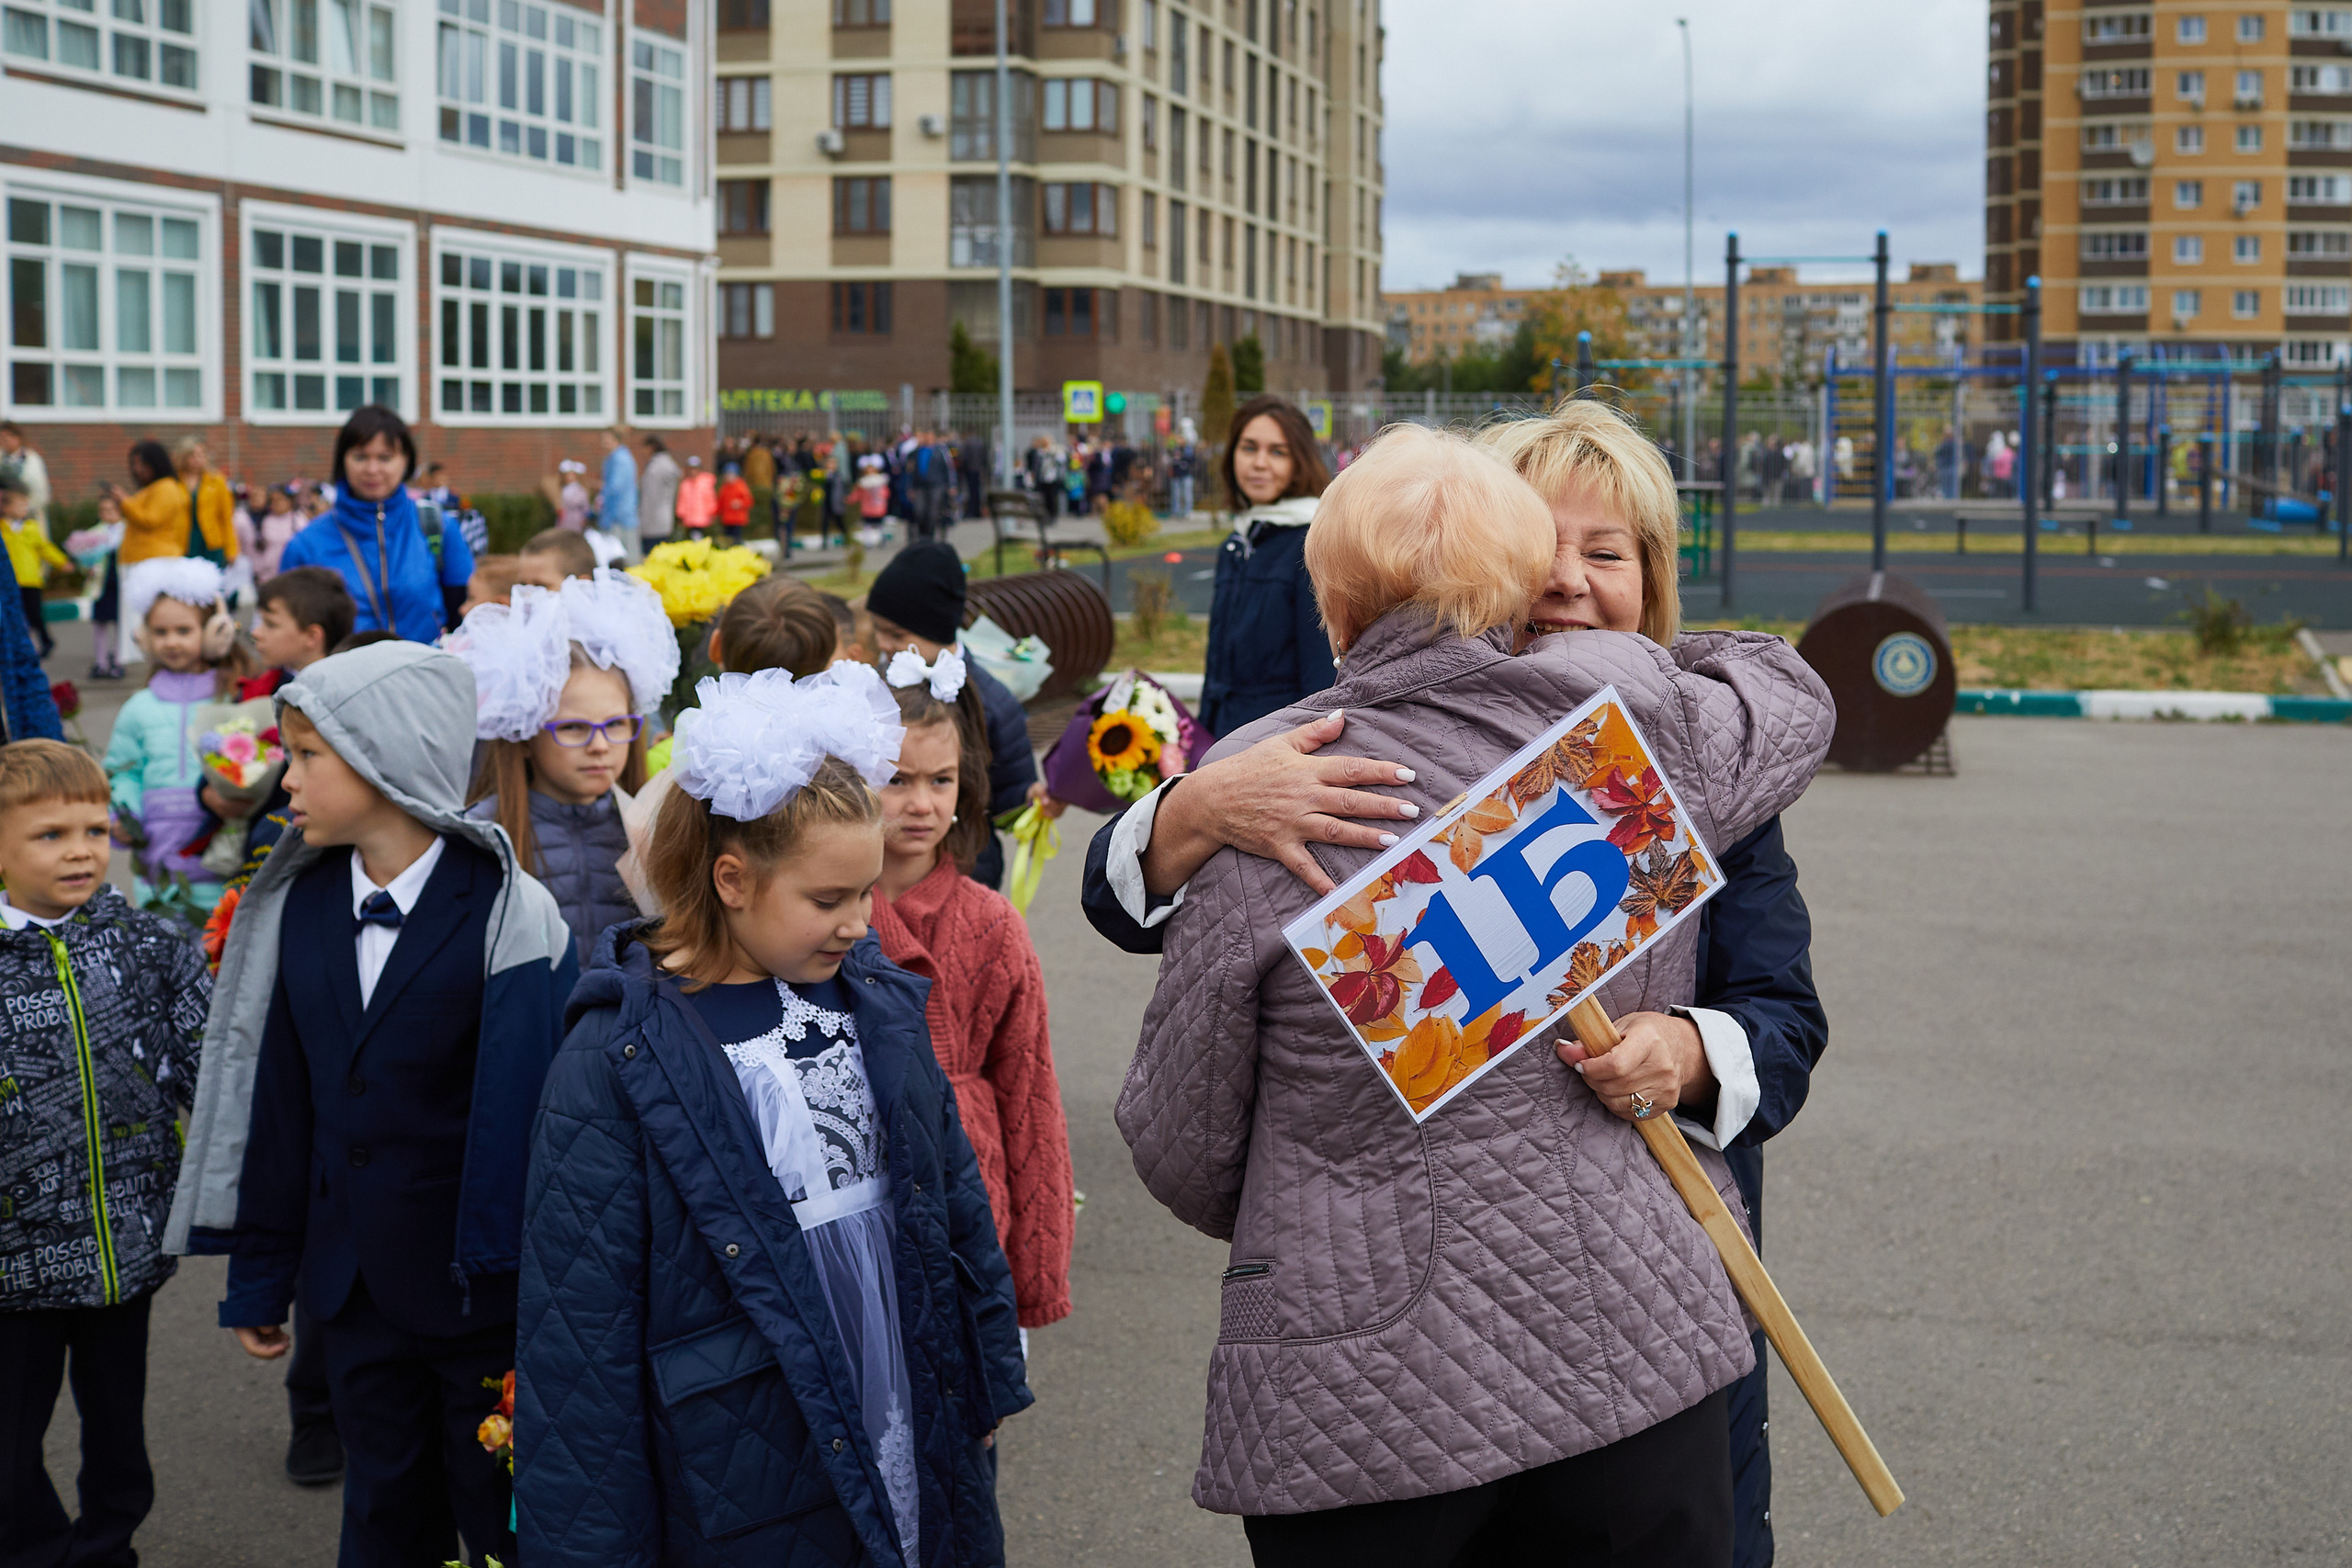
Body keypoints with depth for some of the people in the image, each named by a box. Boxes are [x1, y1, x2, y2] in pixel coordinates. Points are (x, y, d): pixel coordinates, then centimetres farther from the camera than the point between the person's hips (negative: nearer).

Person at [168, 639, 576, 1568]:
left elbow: (534, 1110, -14)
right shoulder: (299, 905, 3)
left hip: (478, 1288, -5)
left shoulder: (505, 912, -15)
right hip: (353, 1283, 5)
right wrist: (259, 1276, 9)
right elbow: (280, 1099, 7)